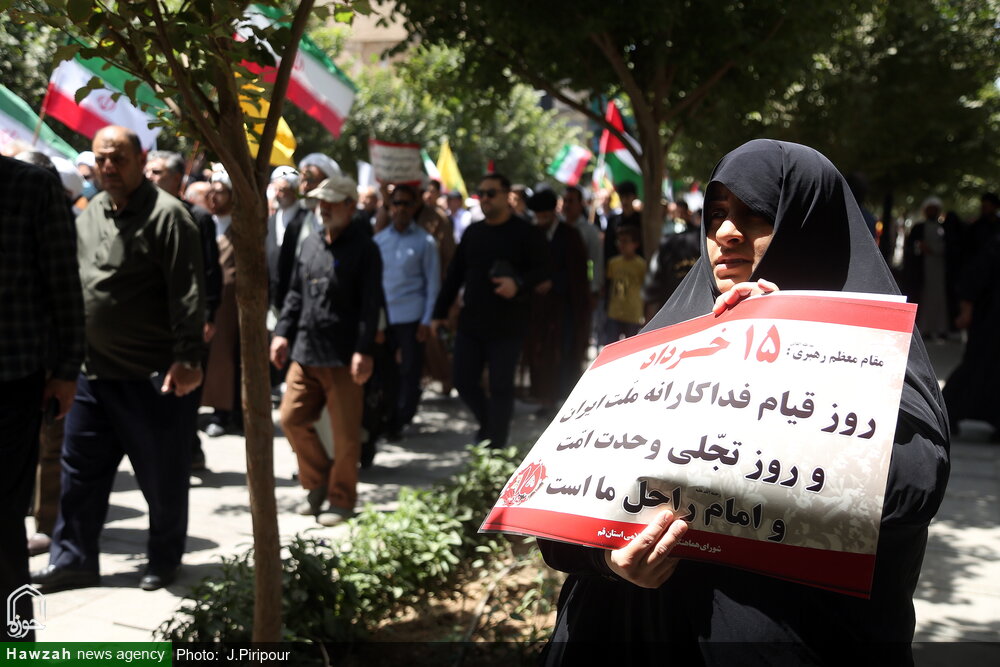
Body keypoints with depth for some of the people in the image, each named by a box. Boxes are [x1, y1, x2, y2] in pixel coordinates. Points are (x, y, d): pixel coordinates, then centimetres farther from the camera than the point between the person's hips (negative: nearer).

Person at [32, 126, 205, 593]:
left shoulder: (166, 215, -12)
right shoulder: (89, 214, 11)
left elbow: (188, 294, -17)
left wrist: (186, 358, -22)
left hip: (153, 375, -7)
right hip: (94, 371, 7)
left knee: (162, 476, 6)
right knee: (80, 470, 12)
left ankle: (164, 560, 22)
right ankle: (73, 560, 25)